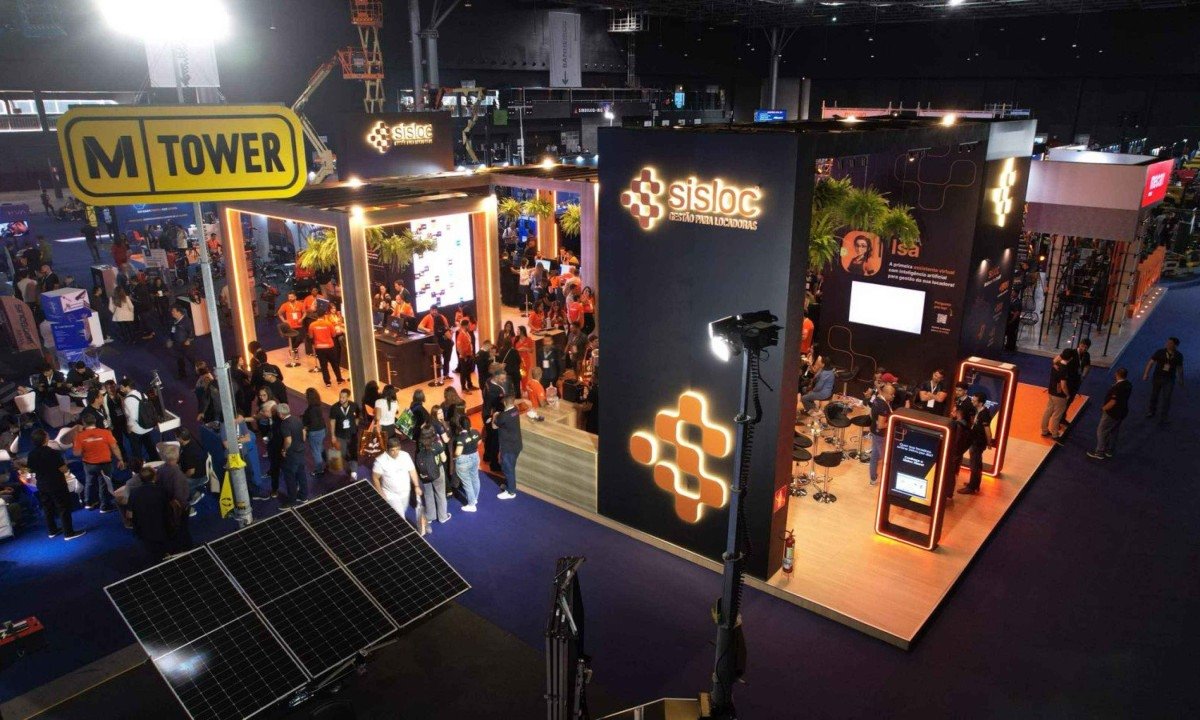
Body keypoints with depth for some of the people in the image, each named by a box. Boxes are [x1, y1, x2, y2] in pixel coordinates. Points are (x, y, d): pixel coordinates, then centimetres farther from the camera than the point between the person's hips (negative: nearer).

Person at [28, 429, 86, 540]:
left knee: (47, 508, 18)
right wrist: (65, 464, 0)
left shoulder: (31, 454, -3)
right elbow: (64, 470, -20)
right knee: (64, 508, 1)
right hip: (57, 485, -7)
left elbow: (31, 470, 10)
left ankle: (52, 531, 29)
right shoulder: (53, 452, -24)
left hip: (42, 486, 7)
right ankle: (69, 533, 3)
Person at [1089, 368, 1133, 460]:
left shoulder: (1118, 387, -29)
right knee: (1113, 432, 21)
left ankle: (1099, 453, 11)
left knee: (1101, 431, 3)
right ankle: (1110, 451, 33)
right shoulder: (1128, 384, 0)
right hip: (1122, 412, 9)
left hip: (1112, 413, -9)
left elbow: (1113, 402, -30)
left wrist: (1103, 408, -14)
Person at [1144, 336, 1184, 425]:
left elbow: (1180, 368, 6)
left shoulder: (1179, 356, -6)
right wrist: (1146, 374, -16)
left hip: (1169, 380, 0)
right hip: (1157, 377, 0)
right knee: (1154, 396, 16)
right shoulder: (1160, 352, -12)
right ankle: (1152, 411, 40)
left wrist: (1181, 380, 12)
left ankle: (1164, 418, 13)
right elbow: (1151, 362, -10)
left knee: (1166, 399, 0)